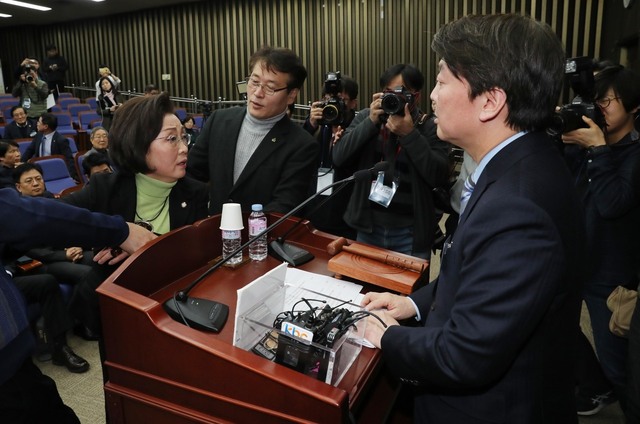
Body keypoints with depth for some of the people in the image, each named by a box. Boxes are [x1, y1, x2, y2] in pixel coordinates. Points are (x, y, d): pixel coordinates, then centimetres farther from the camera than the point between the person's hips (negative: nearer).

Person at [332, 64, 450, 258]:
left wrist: (410, 134, -23)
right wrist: (371, 122, -18)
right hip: (368, 228, 2)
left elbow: (440, 177, -17)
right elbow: (338, 158, -9)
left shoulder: (430, 127, -7)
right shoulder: (366, 117, 0)